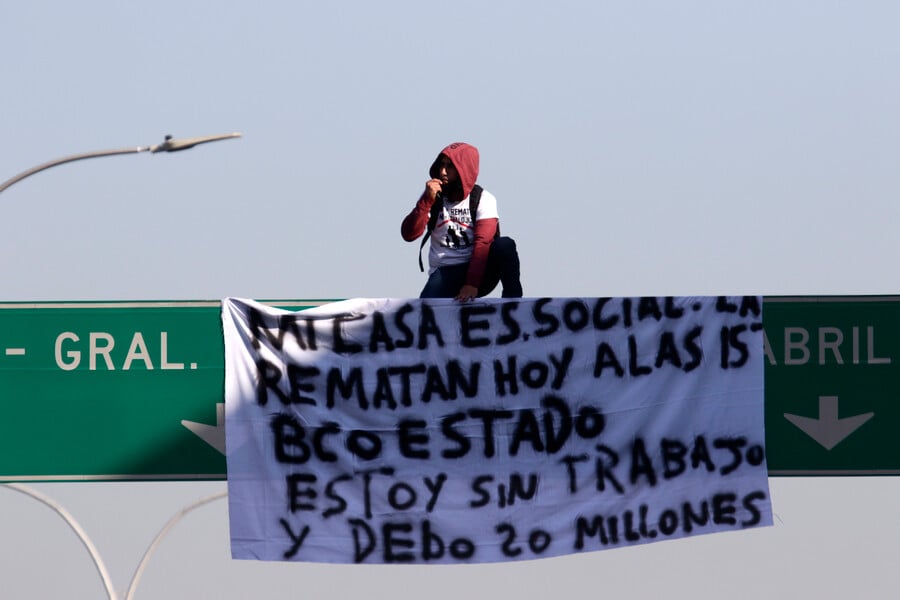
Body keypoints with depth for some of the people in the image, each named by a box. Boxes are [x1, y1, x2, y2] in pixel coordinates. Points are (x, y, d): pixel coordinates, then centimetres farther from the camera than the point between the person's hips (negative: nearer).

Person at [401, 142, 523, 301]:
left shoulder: (483, 199, -2)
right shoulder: (433, 197, 7)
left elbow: (483, 243, -14)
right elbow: (409, 234, -4)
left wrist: (472, 284, -26)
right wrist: (427, 201, -15)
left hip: (479, 272, -1)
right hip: (445, 273, 1)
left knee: (505, 245, -31)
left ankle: (512, 298, -28)